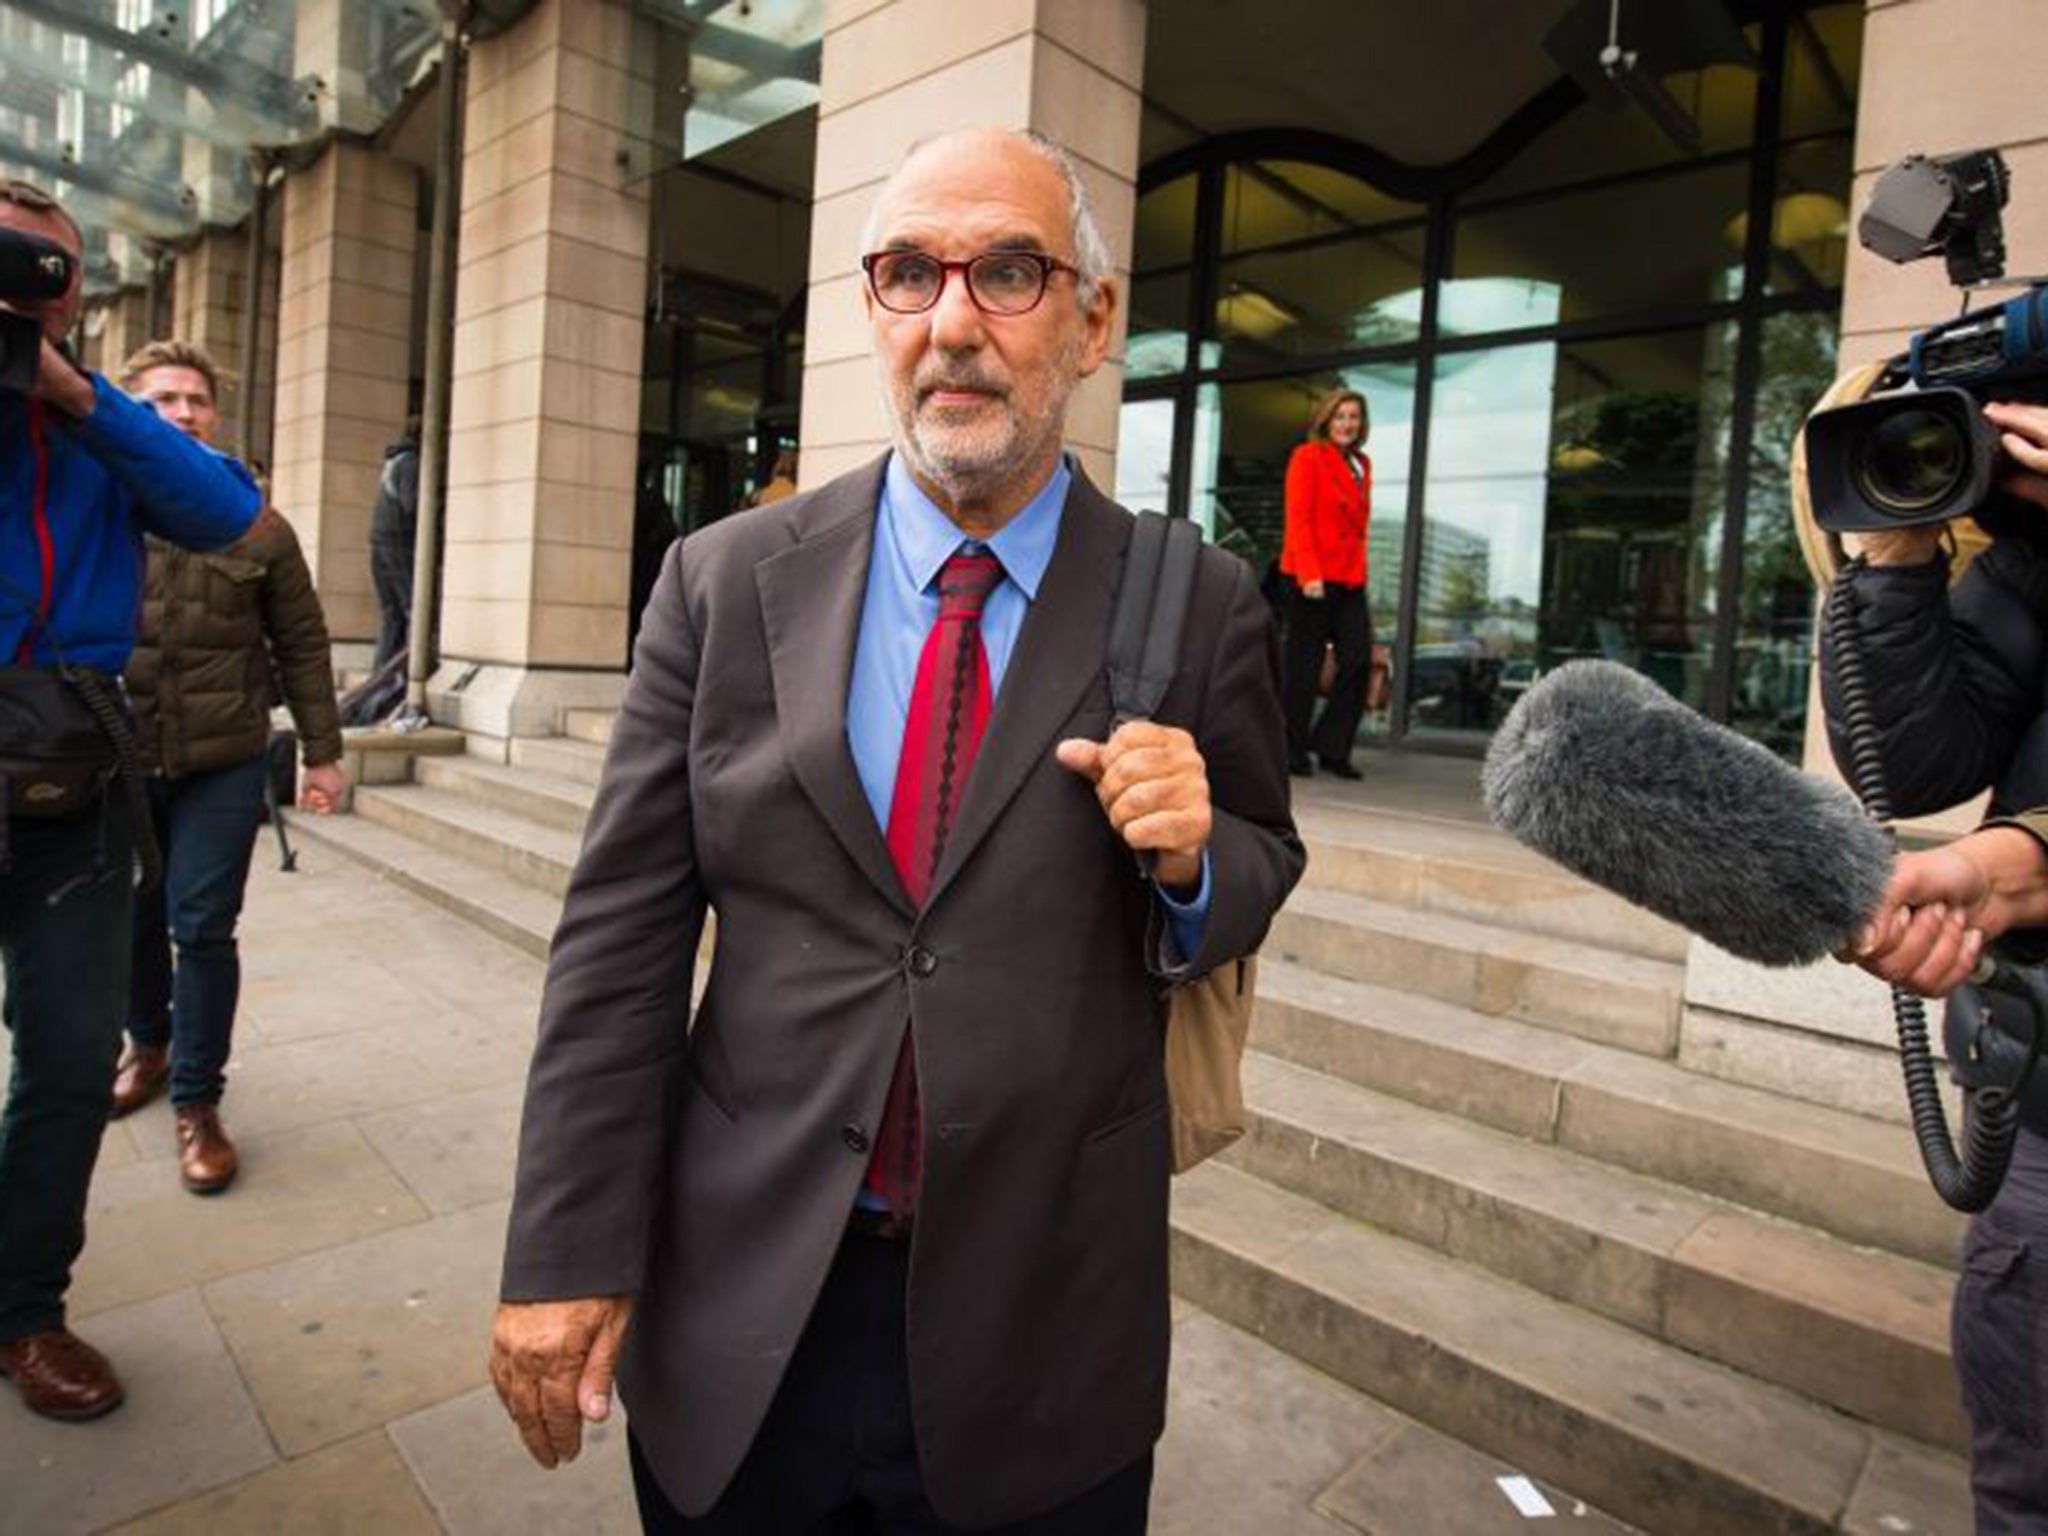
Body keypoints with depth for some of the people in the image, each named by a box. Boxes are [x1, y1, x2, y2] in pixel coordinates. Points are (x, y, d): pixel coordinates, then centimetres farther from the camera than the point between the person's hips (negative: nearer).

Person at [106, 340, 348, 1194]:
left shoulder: (259, 530, 0)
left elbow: (303, 647, 3)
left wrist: (322, 753, 2)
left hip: (222, 767, -2)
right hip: (114, 763, 2)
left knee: (202, 929, -1)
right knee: (133, 920, 16)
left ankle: (198, 1101, 14)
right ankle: (149, 1045, 42)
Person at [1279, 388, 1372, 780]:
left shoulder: (1361, 465, 19)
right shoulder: (1308, 457, -2)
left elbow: (1358, 525, 19)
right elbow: (1298, 519, -10)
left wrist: (1359, 570, 9)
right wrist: (1309, 574, -18)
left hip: (1349, 579, 7)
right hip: (1312, 578, -7)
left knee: (1359, 661, 0)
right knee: (1304, 666, -2)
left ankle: (1332, 748, 11)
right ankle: (1293, 752, 8)